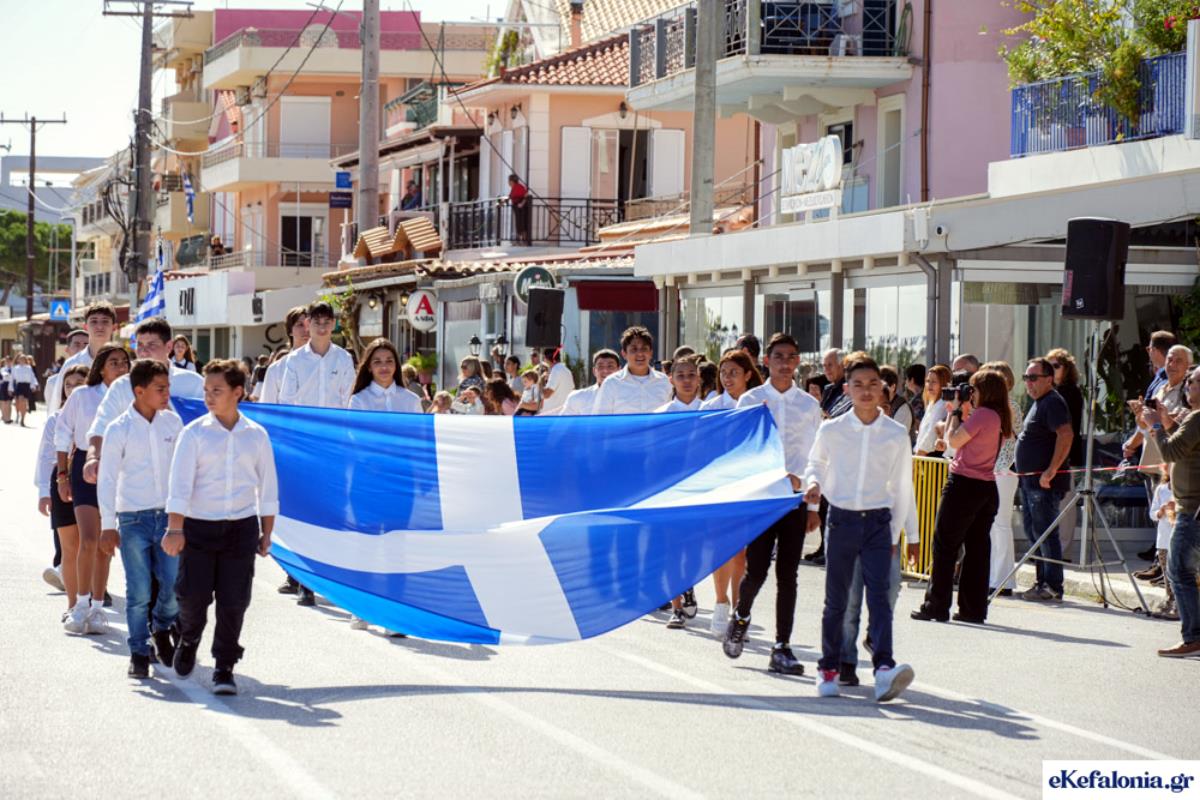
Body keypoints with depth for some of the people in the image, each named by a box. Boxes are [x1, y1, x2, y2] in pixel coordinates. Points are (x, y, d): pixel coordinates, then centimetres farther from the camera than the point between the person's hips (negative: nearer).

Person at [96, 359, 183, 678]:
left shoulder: (172, 422, 3)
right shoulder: (119, 429, -8)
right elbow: (107, 479, -5)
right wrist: (108, 526, -8)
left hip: (168, 515, 3)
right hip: (133, 519, -3)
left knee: (174, 585, -2)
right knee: (139, 592, -1)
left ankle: (162, 629, 27)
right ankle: (139, 653, 13)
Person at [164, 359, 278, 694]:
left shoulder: (257, 436, 5)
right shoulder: (194, 433, -2)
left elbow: (267, 487, 11)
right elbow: (180, 483, -7)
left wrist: (267, 532, 10)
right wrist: (175, 528, -14)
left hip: (241, 528, 1)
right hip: (198, 527, -1)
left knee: (233, 601, -1)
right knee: (193, 596, -2)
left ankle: (224, 669, 10)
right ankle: (188, 641, 30)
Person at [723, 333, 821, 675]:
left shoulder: (809, 405, 9)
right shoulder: (750, 401, 3)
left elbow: (813, 458, 10)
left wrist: (814, 505, 6)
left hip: (795, 498, 2)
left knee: (787, 574, 0)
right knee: (756, 570, -6)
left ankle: (782, 648, 4)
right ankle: (741, 617, 25)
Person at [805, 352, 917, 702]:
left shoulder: (896, 434, 2)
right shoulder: (832, 430, 1)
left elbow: (902, 487, 10)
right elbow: (815, 463, 18)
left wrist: (900, 533, 11)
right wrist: (813, 484, -5)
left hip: (878, 522, -1)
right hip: (842, 519, 1)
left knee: (879, 594, -14)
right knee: (836, 598, 8)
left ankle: (884, 667, -26)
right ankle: (829, 668, 22)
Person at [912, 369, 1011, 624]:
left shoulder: (982, 414, -15)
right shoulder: (999, 417, 12)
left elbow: (954, 441, -13)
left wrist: (956, 411, -1)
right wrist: (962, 412, 15)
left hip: (965, 485, -9)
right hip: (987, 488, 9)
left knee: (944, 546, 0)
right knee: (977, 549, 9)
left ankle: (936, 606, 1)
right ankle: (973, 609, 9)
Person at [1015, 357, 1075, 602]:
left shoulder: (1053, 402, -13)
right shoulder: (1037, 403, 19)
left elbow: (1066, 435, -25)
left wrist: (1051, 470, -28)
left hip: (1044, 482, -11)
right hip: (1030, 480, 11)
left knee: (1045, 533, -9)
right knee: (1033, 532, 14)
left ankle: (1053, 586, -8)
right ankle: (1043, 581, 20)